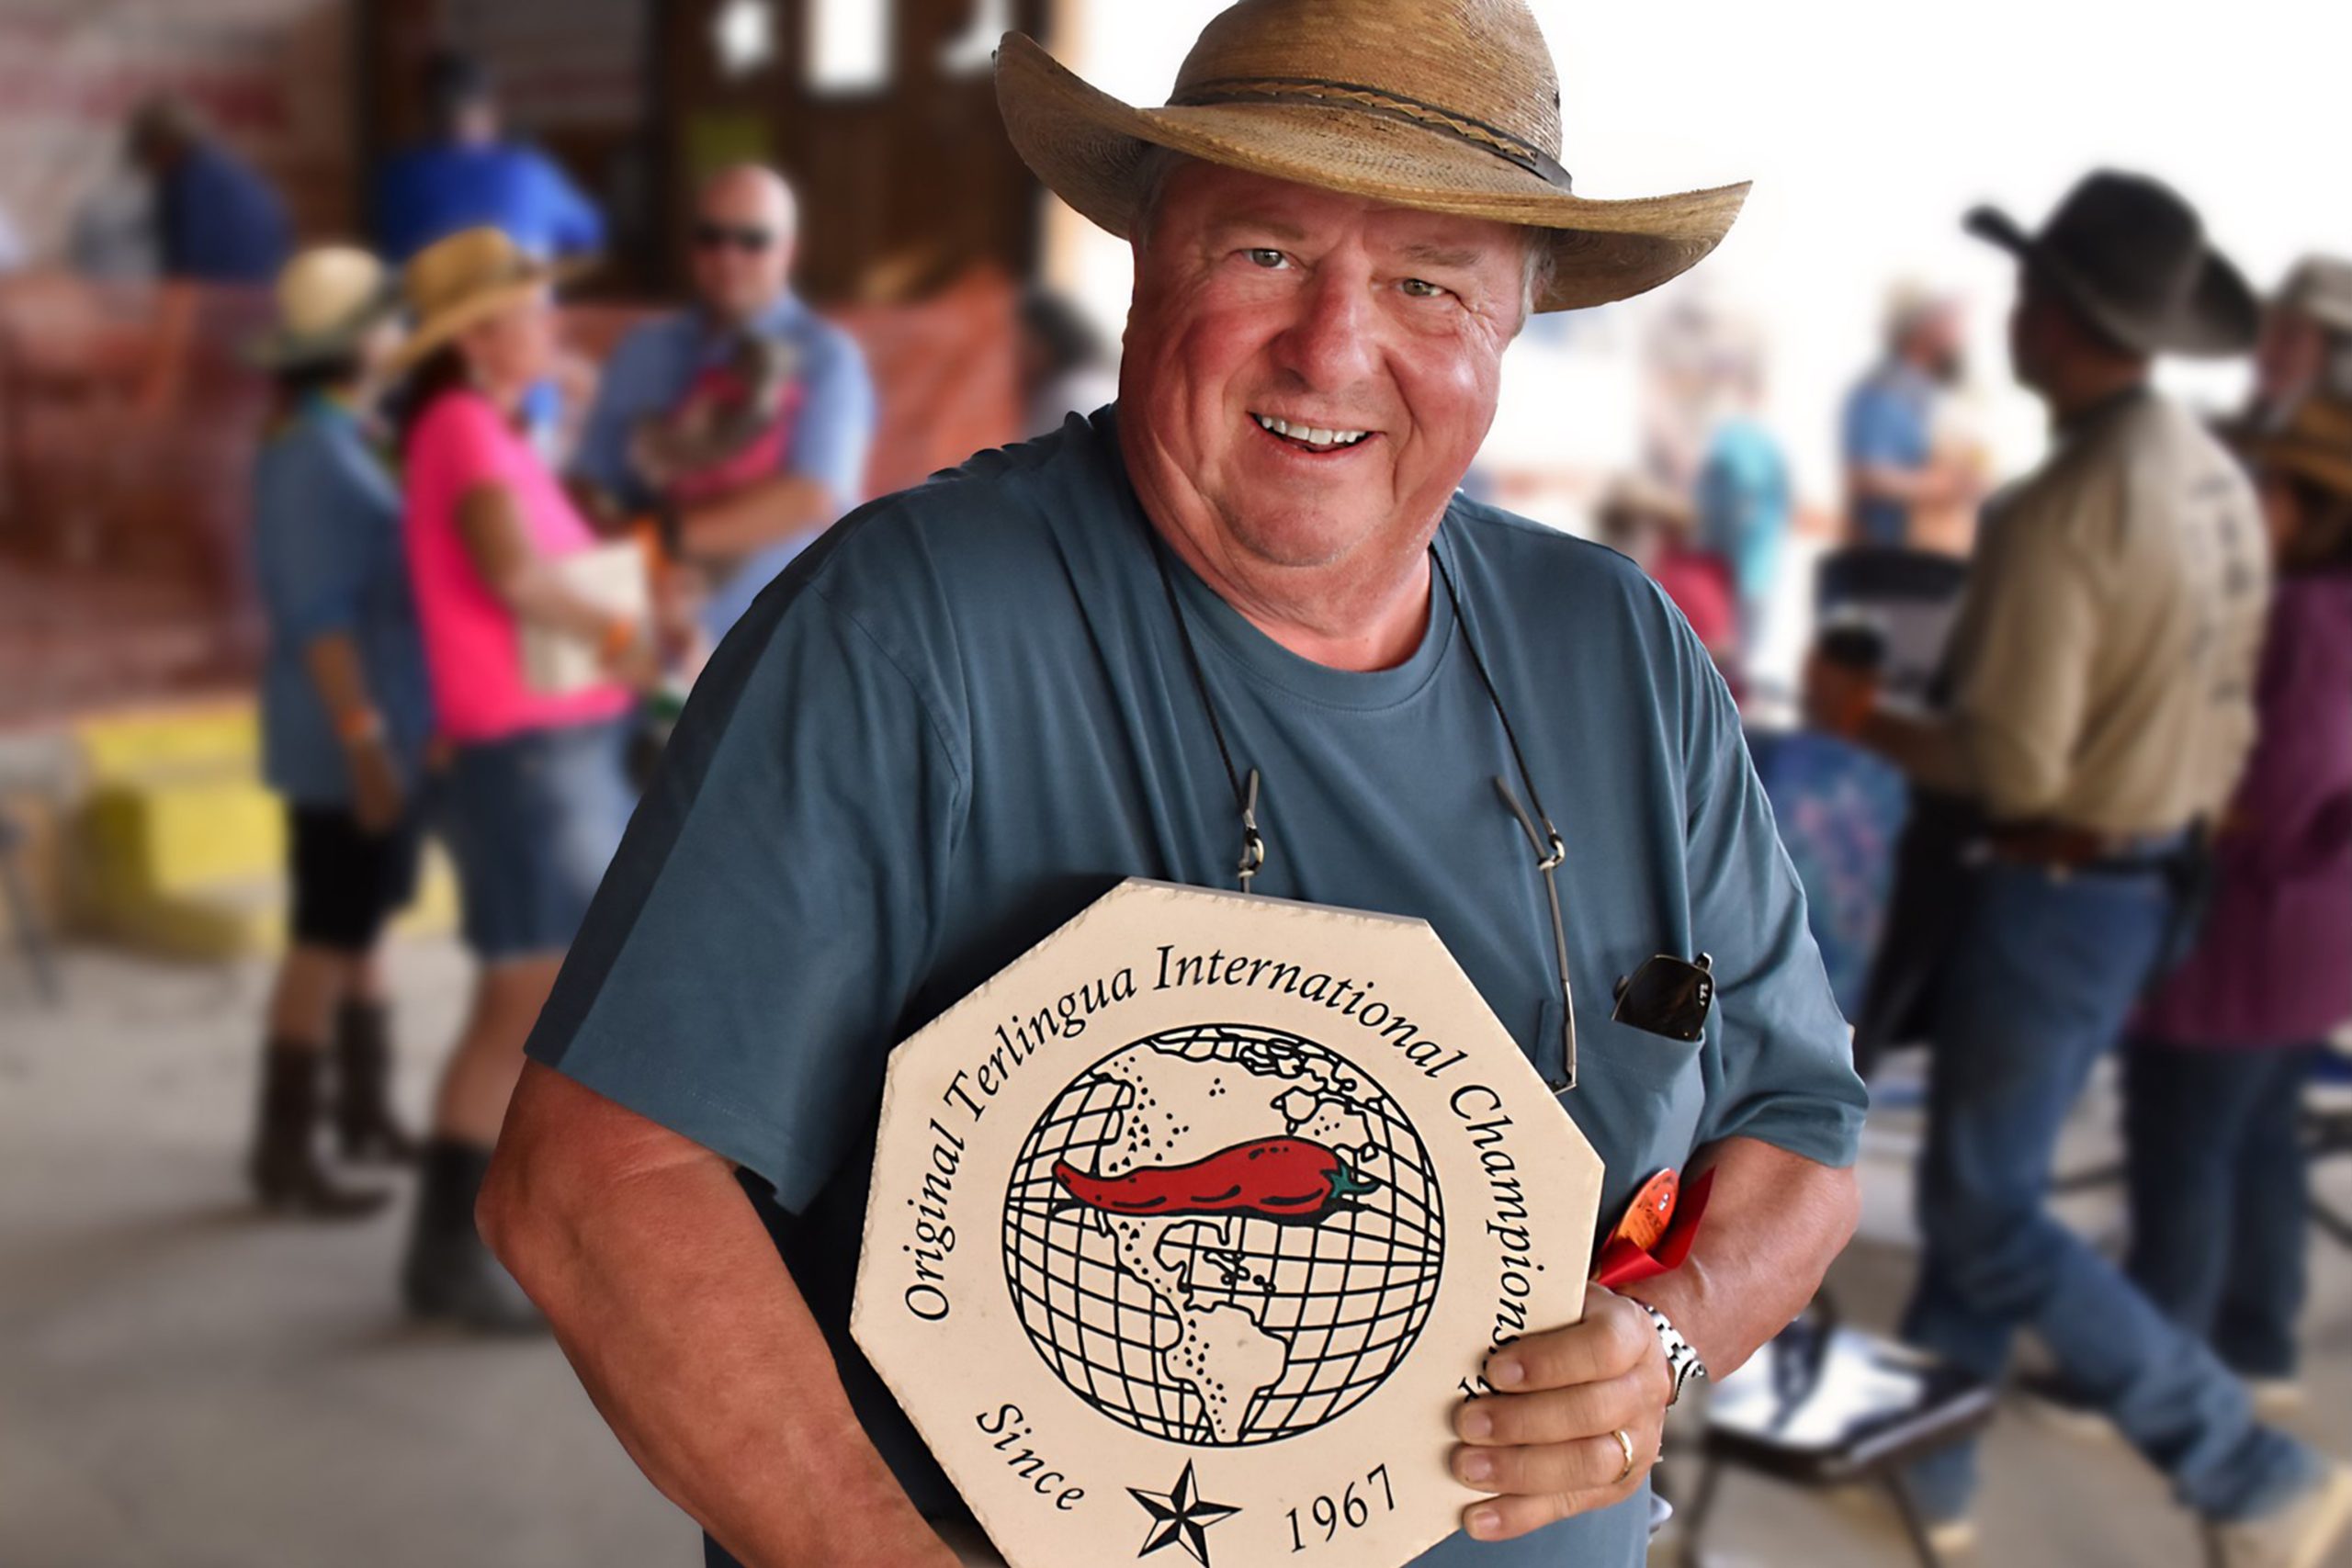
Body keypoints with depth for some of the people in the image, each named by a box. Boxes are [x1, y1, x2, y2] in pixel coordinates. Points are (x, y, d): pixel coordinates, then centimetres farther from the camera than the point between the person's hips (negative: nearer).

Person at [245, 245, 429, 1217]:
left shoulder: (330, 442, 12)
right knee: (330, 936, -3)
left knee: (363, 923, 17)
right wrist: (365, 744, -24)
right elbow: (319, 615, -22)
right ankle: (285, 1152, 5)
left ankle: (366, 1112, 28)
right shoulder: (317, 456, -18)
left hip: (377, 727, 10)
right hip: (347, 739, -10)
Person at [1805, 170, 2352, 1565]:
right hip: (2155, 881, 9)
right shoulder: (2220, 481, 4)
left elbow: (2010, 763, -25)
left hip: (2053, 893, -9)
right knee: (1981, 1176, 19)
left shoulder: (2059, 511, -24)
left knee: (1991, 1220, 4)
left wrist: (1863, 722, -10)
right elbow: (2228, 709, 11)